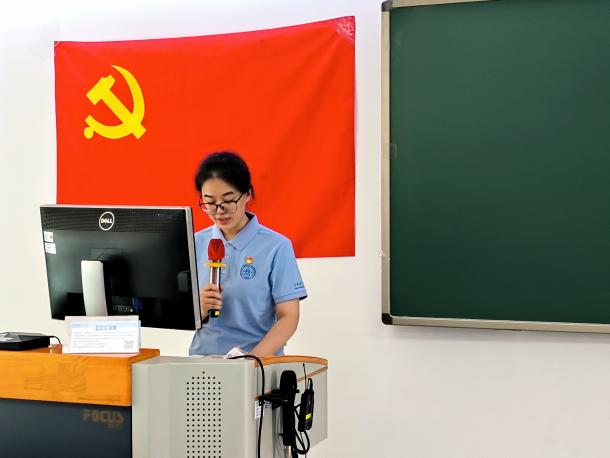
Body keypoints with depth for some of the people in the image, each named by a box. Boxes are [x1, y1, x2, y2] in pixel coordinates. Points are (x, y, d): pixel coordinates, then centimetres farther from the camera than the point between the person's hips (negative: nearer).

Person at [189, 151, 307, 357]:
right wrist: (200, 308, -10)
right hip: (202, 359, 3)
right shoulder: (196, 244, 7)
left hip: (261, 363, -2)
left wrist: (252, 359, -18)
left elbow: (288, 317, -5)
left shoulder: (276, 247, -3)